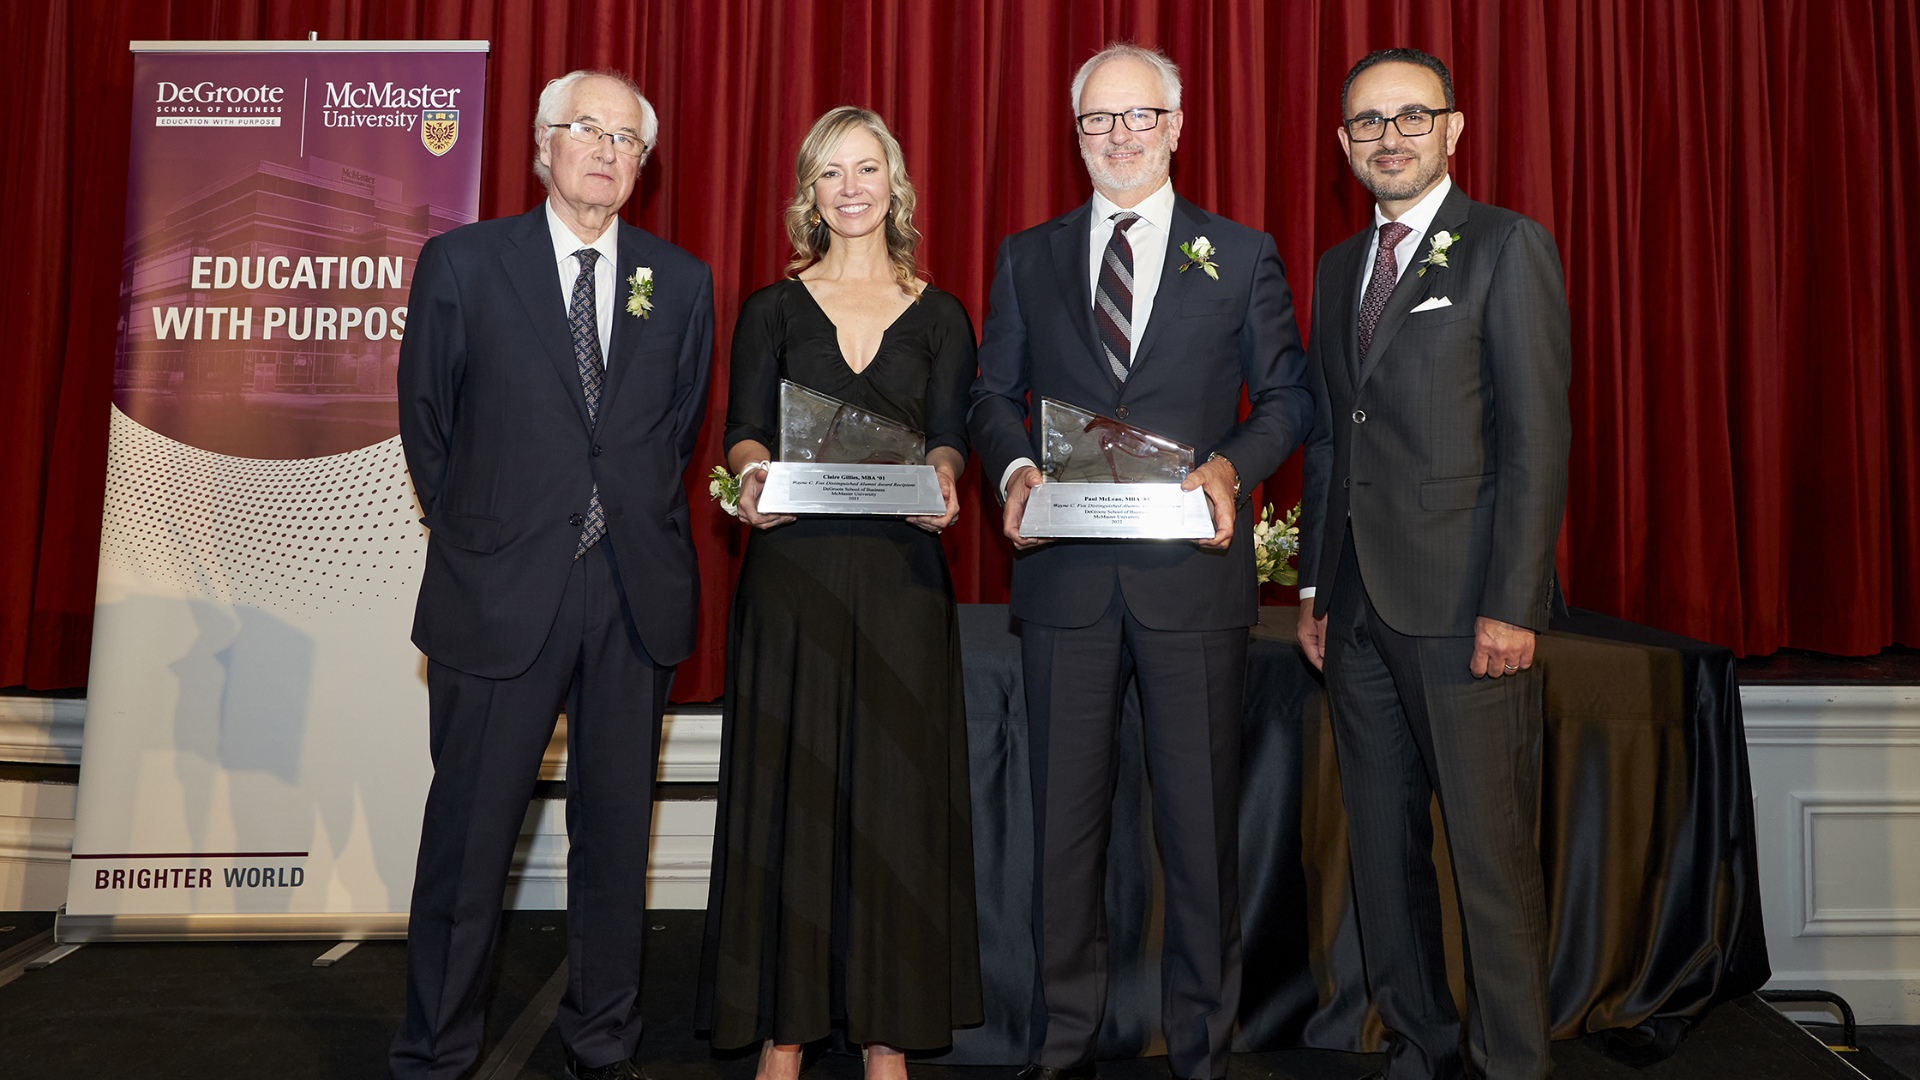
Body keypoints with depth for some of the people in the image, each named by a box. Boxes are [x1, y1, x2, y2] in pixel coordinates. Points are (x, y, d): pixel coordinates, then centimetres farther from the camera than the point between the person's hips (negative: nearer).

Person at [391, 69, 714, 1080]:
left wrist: (637, 528, 10)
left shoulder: (681, 281, 8)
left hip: (636, 594, 2)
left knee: (616, 827, 11)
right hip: (501, 592, -2)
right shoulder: (462, 263, 2)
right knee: (470, 834, 5)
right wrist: (475, 537, 9)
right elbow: (425, 420, 8)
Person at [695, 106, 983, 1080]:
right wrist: (753, 479, -20)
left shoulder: (939, 317, 11)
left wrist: (941, 480, -19)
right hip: (792, 569, 0)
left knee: (895, 785, 2)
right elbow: (745, 429, 2)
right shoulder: (772, 309, 10)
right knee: (787, 784, 1)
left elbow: (948, 437, 3)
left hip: (900, 572, 1)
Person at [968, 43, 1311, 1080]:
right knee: (1064, 813, 9)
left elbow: (1288, 395, 7)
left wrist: (1231, 465, -12)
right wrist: (1015, 468, -8)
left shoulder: (1241, 254, 9)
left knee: (1200, 818, 5)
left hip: (1193, 568, -1)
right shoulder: (1027, 257, 13)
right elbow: (993, 392, 13)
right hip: (1065, 569, 2)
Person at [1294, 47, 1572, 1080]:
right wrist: (1315, 584, 14)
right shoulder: (1339, 267, 17)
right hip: (1361, 606, 6)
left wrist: (1513, 604, -15)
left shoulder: (1507, 247, -2)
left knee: (1491, 850, 0)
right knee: (1383, 841, 12)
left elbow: (1537, 435, -9)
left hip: (1464, 606, -6)